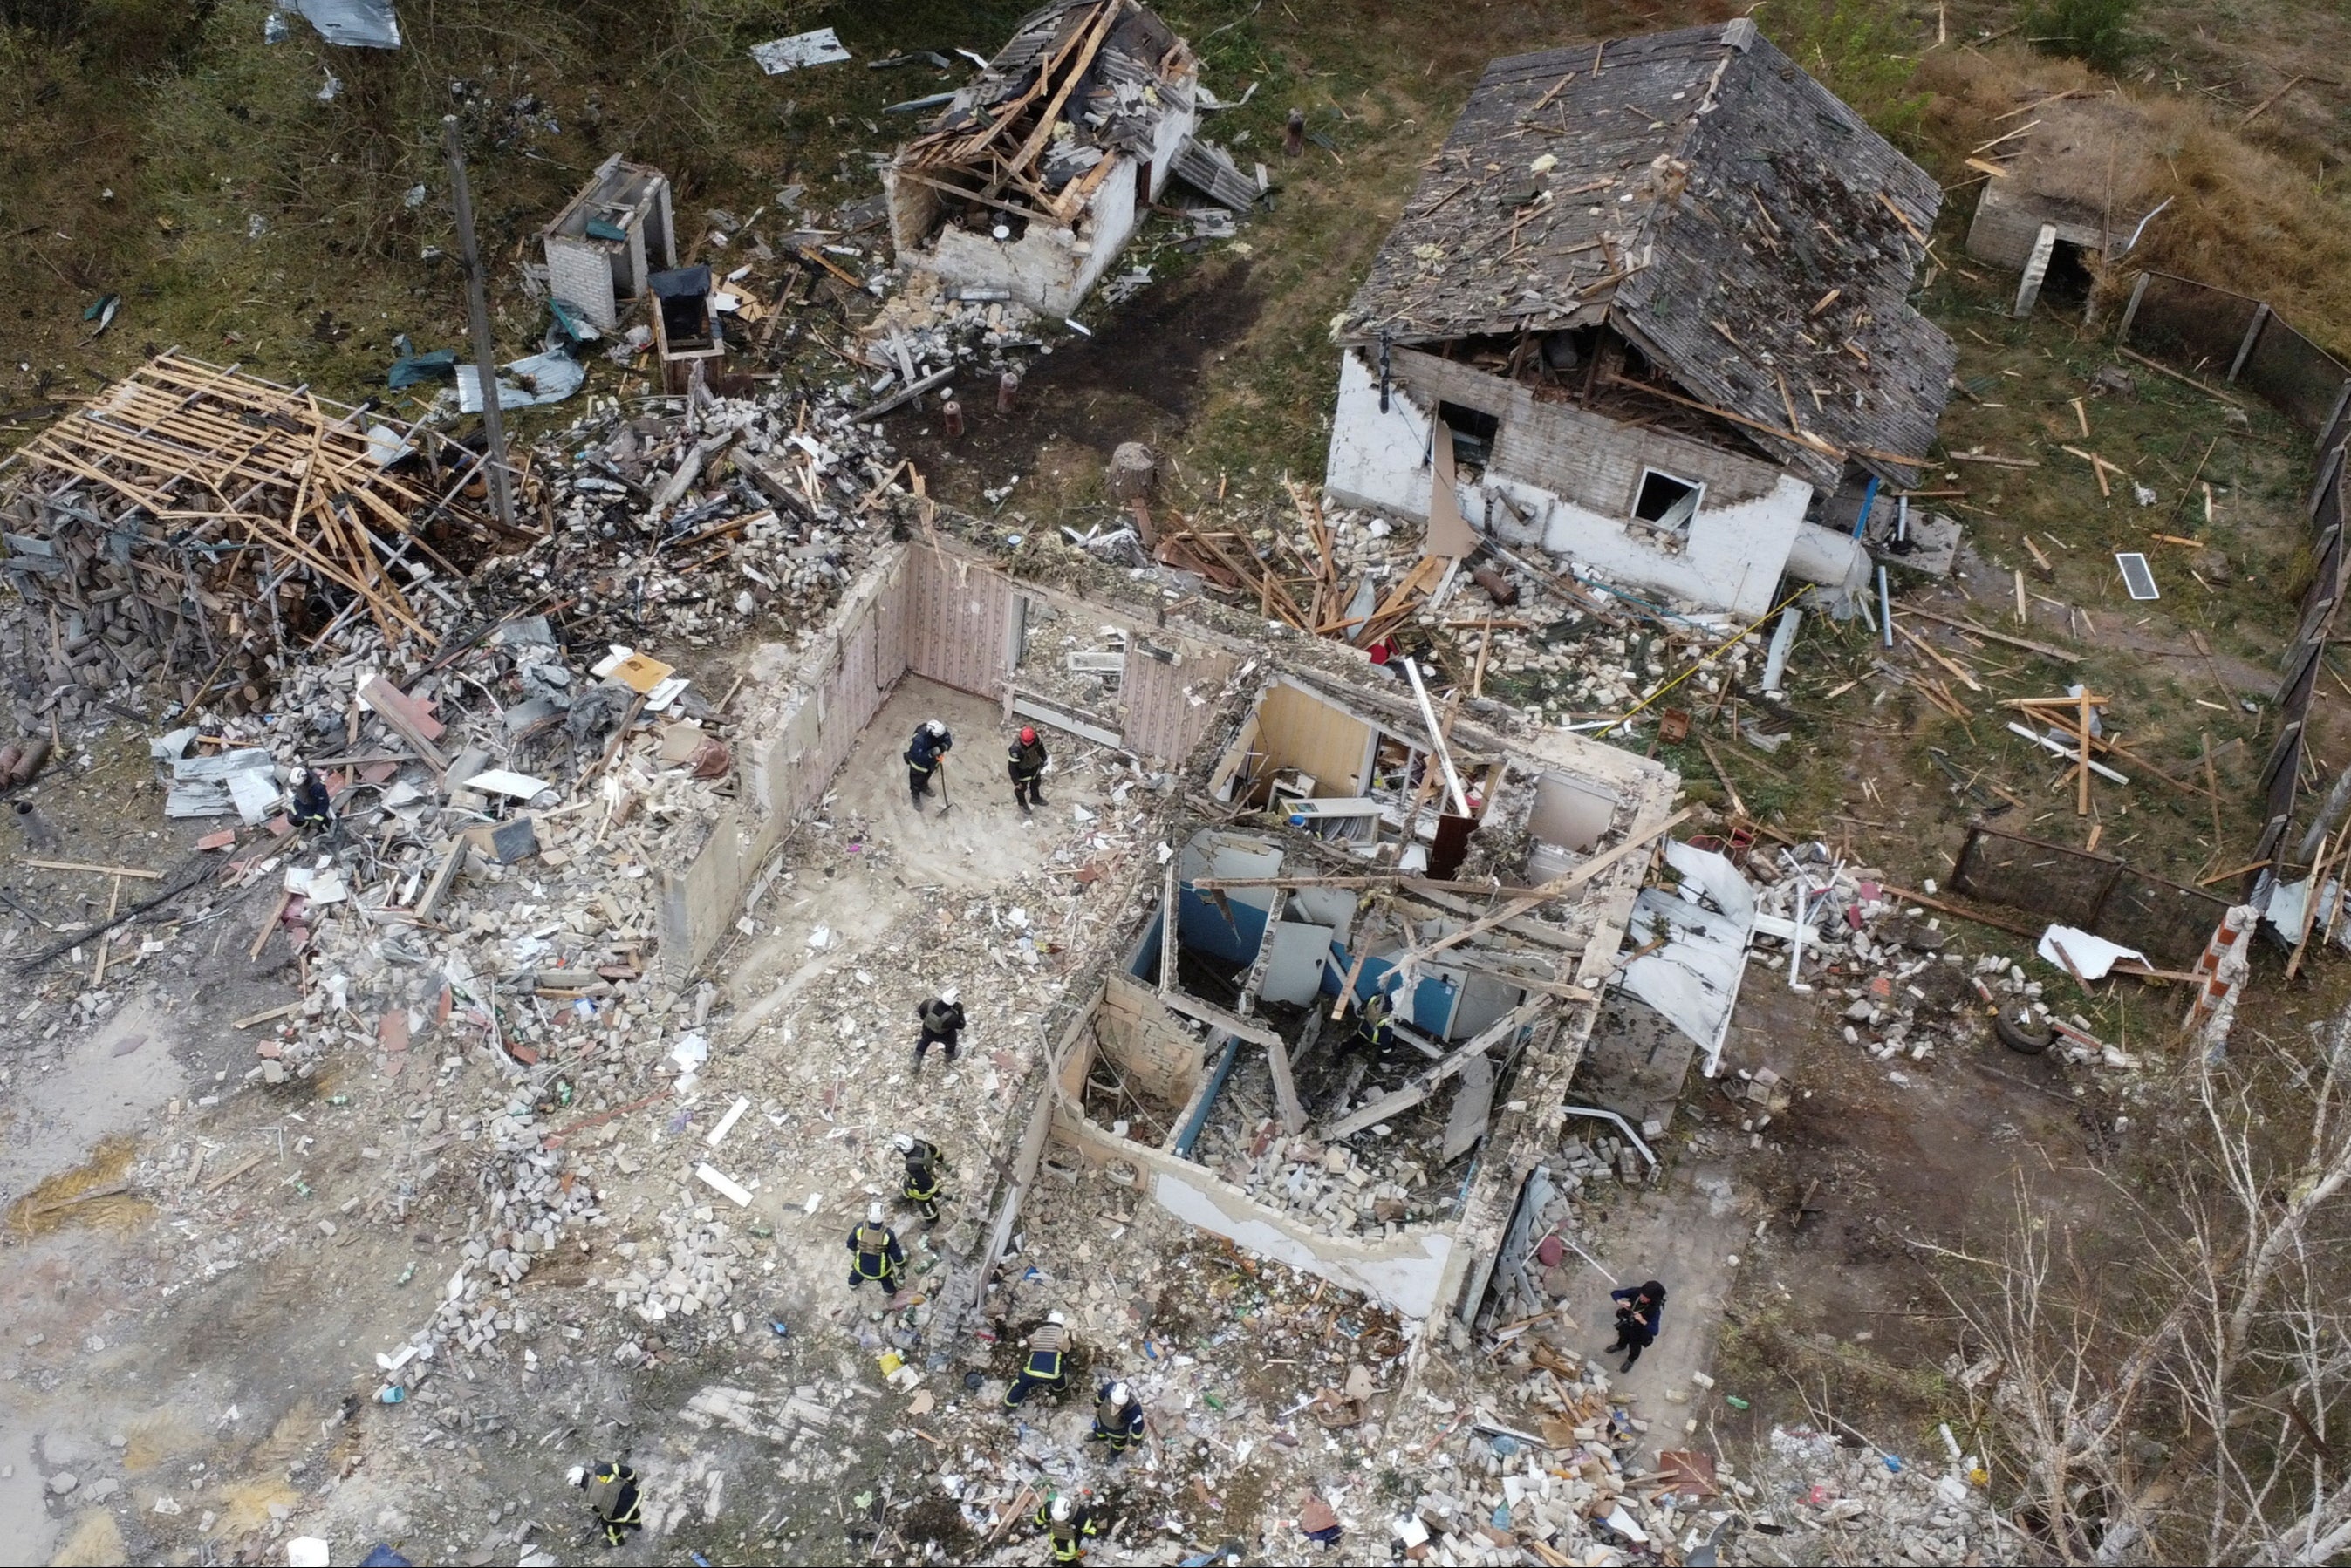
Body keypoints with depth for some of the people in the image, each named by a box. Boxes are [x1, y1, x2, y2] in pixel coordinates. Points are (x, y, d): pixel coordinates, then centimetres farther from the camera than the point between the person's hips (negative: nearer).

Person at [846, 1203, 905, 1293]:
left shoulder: (860, 1228, -26)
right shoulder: (888, 1234, -32)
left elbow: (851, 1245, -5)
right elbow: (896, 1253, -17)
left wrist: (853, 1250, 19)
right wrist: (901, 1263, 5)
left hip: (861, 1267, 2)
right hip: (881, 1271, -2)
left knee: (856, 1274, 38)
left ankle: (852, 1284, 67)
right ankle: (890, 1291, 61)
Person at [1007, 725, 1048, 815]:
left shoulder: (1036, 739, -28)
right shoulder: (1016, 749, -44)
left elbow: (1040, 748, -2)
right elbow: (1012, 767, -31)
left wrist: (1044, 760, 14)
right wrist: (1016, 782, -21)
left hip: (1035, 768, 5)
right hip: (1022, 773, -5)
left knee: (1036, 784, 33)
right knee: (1021, 789, 26)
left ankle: (1035, 798, 64)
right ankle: (1022, 804, 57)